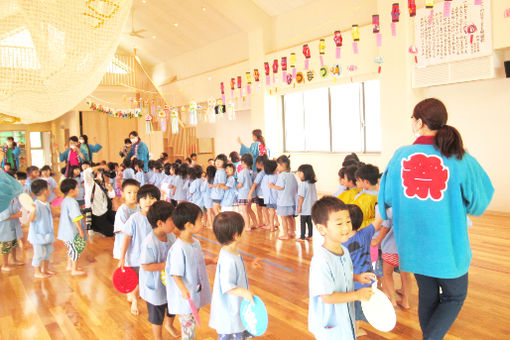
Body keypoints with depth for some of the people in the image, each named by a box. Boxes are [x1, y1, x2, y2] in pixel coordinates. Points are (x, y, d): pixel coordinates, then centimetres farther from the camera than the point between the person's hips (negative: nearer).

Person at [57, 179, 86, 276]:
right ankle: (74, 270, 13)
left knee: (71, 249, 24)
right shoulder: (72, 202, -23)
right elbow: (76, 218, -25)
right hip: (72, 232, -10)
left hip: (65, 231, 10)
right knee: (75, 250, 3)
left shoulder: (64, 201, 9)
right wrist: (81, 230, -19)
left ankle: (69, 266, 37)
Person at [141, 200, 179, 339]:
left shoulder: (170, 235, -9)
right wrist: (166, 265, -29)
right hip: (155, 286, -7)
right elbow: (146, 266, -28)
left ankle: (169, 324, 58)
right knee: (157, 316, 15)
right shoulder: (149, 243, -32)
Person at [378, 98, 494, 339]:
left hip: (413, 244, 3)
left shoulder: (400, 155, -9)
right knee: (454, 297, 18)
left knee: (427, 294, 21)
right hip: (448, 246, -2)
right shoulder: (460, 160, -14)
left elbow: (386, 198, 1)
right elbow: (479, 202, -5)